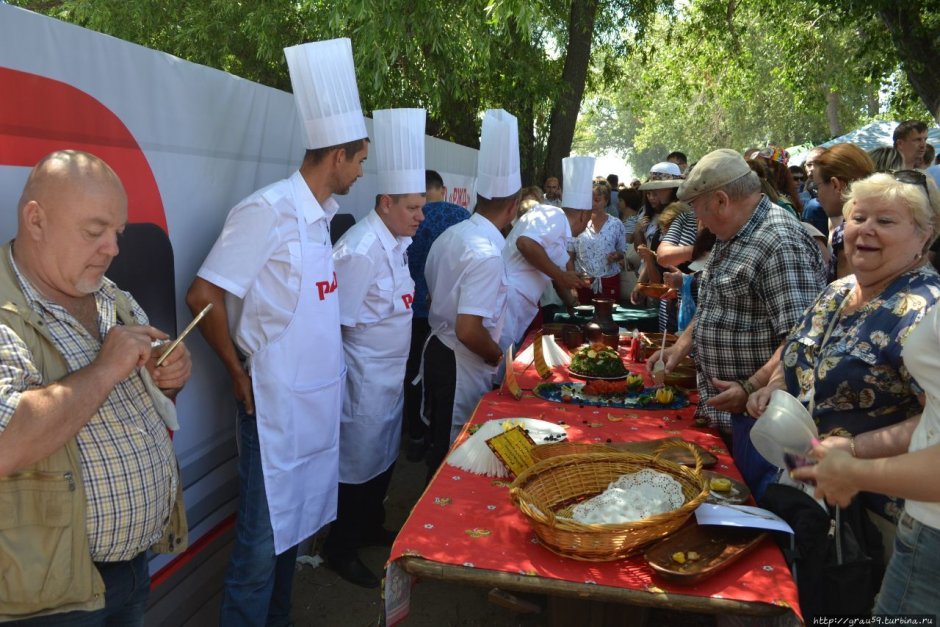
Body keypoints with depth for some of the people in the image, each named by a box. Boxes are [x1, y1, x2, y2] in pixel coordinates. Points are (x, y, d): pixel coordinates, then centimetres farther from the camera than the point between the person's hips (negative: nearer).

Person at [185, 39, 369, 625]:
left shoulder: (319, 217, 9)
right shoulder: (269, 209, -17)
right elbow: (204, 295, -17)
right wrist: (239, 374, -9)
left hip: (319, 397, 8)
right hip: (278, 402, -8)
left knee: (292, 526, 19)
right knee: (263, 539, 3)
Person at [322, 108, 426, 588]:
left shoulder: (396, 242, 5)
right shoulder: (360, 250, -25)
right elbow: (335, 323, -22)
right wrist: (350, 372, -15)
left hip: (391, 376, 9)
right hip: (363, 381, -9)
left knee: (384, 459, 22)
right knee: (358, 466, 7)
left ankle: (371, 528, 43)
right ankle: (340, 550, 26)